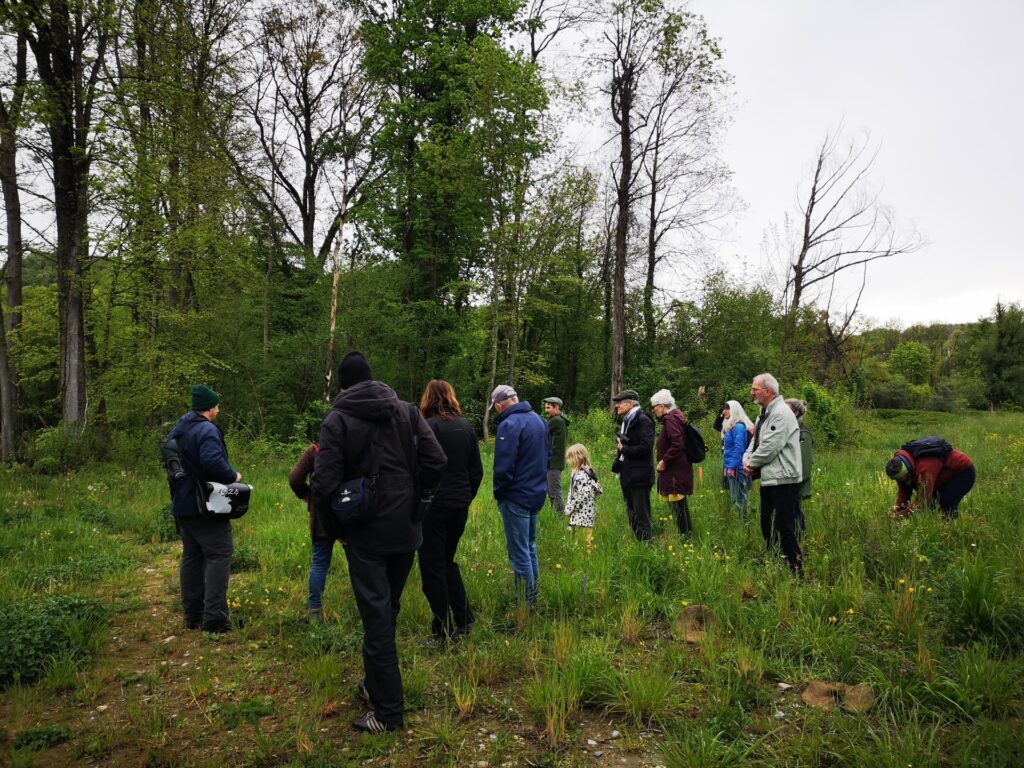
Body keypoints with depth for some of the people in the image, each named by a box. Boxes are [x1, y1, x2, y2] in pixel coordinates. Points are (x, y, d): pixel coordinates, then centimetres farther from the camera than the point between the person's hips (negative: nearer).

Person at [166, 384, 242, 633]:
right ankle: (214, 617, -10)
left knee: (192, 557, 14)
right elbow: (213, 463, -28)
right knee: (219, 555, -6)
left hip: (182, 505, 9)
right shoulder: (207, 430, -17)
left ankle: (193, 615, 20)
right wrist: (233, 476, -13)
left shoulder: (177, 431, 14)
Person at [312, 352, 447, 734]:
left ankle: (387, 710, 9)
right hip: (405, 530, 4)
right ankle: (375, 685, 33)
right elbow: (435, 461, -6)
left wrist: (335, 528, 0)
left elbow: (324, 484, -14)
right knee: (388, 610, 18)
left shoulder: (337, 420, -8)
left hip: (365, 534, -4)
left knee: (376, 617, 3)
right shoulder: (407, 411, 2)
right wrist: (416, 503, 6)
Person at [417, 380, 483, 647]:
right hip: (460, 507, 6)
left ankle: (443, 631, 11)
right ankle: (464, 621, 22)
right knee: (448, 562, 21)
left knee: (432, 567, 6)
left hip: (434, 505, -6)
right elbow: (477, 471, 10)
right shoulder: (466, 427, 6)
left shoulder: (428, 426, -12)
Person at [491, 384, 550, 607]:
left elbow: (503, 467, -23)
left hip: (516, 497, -9)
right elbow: (548, 455, 15)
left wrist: (498, 492, -8)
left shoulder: (509, 425, -20)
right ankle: (533, 595, 31)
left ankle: (525, 602, 8)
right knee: (530, 546, 21)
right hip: (538, 493, 9)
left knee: (519, 552, 1)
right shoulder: (538, 419, 7)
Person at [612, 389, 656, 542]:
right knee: (632, 517, 15)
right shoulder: (627, 421, 17)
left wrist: (624, 449, -14)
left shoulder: (643, 421, -12)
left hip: (639, 478, -10)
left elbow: (645, 447, -23)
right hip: (628, 477, 10)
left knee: (642, 518, -6)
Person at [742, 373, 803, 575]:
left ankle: (796, 570, -1)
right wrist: (747, 459, -1)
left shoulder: (781, 413, -16)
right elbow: (755, 441, 18)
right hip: (768, 478, 10)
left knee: (784, 527, -9)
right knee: (766, 524, 18)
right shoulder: (764, 413, 15)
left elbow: (770, 447, -21)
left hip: (783, 480, -10)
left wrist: (752, 463, -8)